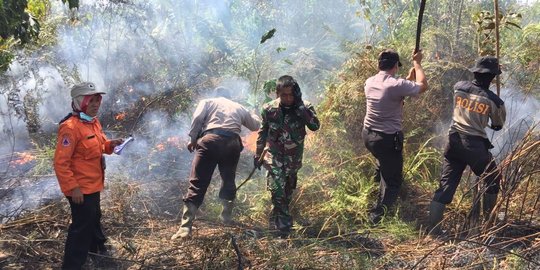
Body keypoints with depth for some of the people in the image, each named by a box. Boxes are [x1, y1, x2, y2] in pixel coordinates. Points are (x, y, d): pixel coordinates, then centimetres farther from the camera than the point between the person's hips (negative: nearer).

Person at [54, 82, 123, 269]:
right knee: (82, 225, -1)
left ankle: (97, 247, 48)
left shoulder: (93, 123, 6)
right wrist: (73, 187, -26)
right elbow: (60, 162, -26)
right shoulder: (70, 127, -24)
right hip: (80, 188, -9)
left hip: (93, 184, 9)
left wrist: (109, 144, -1)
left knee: (94, 217, 27)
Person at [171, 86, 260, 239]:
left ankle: (185, 227, -13)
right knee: (228, 180, 25)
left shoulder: (207, 102, 21)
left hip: (210, 140, -2)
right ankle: (226, 215, 32)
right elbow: (255, 125, 34)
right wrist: (252, 115, 54)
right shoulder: (239, 107, 29)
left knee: (197, 183, -6)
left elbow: (198, 118, 2)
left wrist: (193, 139, 7)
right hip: (232, 143, 3)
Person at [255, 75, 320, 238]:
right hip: (275, 156, -1)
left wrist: (301, 105, -32)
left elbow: (315, 126, -27)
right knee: (277, 190, -17)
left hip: (294, 157, 2)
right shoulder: (269, 109, -10)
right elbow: (263, 133, 3)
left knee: (288, 191, 15)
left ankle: (276, 219, 37)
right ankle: (284, 226, -9)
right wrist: (258, 154, 8)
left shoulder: (304, 107, -12)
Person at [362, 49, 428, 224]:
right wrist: (417, 63, 3)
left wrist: (409, 78, 17)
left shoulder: (370, 83, -1)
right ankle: (376, 215, 7)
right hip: (388, 139, -7)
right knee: (393, 181, 7)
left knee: (383, 162, 38)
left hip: (368, 135, 7)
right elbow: (423, 86, -8)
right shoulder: (396, 85, -23)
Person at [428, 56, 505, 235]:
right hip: (475, 145, -3)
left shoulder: (459, 87, 0)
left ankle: (433, 229, -2)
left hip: (454, 142, 3)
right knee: (493, 180, 22)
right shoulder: (494, 101, -6)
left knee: (446, 184, 3)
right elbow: (498, 125, 12)